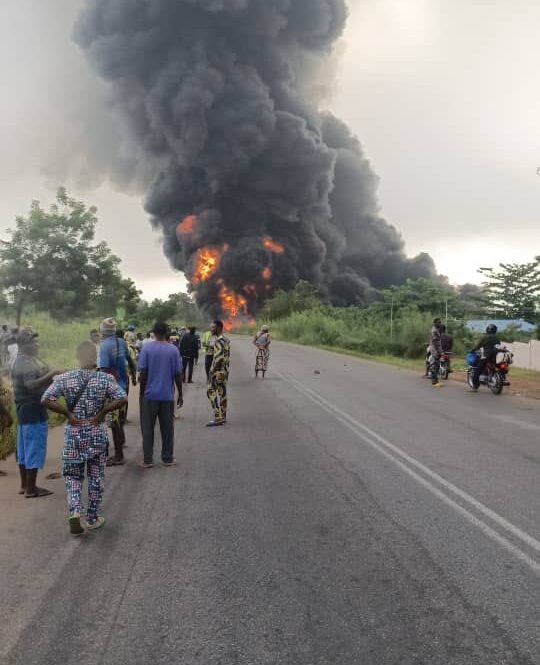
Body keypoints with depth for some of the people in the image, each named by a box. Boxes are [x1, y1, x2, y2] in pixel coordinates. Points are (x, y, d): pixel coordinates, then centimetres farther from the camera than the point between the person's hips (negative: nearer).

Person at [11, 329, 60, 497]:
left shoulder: (25, 360, 14)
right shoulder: (26, 363, -18)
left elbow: (33, 382, 23)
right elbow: (32, 385, -33)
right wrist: (51, 373, -34)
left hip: (25, 410, 11)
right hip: (33, 410, -11)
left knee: (24, 449, 15)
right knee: (34, 449, -4)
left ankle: (24, 485, 25)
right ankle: (31, 489, 3)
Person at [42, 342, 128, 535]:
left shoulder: (64, 378, -6)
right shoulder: (105, 379, -10)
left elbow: (46, 399, -12)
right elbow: (122, 399, -19)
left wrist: (68, 413, -5)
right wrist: (102, 412, -8)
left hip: (73, 433, 1)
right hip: (97, 434, -1)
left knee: (73, 476, 15)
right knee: (96, 477, 13)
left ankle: (75, 512, -5)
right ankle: (92, 518, 23)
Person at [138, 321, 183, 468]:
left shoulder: (147, 349, -5)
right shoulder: (173, 350, -2)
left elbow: (142, 373, -6)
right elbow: (178, 374, -1)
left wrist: (142, 392, 4)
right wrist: (180, 394, 8)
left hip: (150, 395, -1)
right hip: (167, 395, 1)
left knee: (148, 428, 7)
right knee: (167, 428, 10)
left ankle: (147, 460, 9)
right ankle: (168, 458, 17)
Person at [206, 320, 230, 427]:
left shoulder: (219, 341, -17)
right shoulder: (226, 340, 14)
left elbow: (219, 358, -25)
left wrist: (212, 370, -19)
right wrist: (226, 368, 19)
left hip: (218, 372, -10)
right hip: (224, 371, 10)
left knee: (212, 393, -6)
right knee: (222, 394, 12)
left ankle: (218, 418, -8)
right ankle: (223, 417, 17)